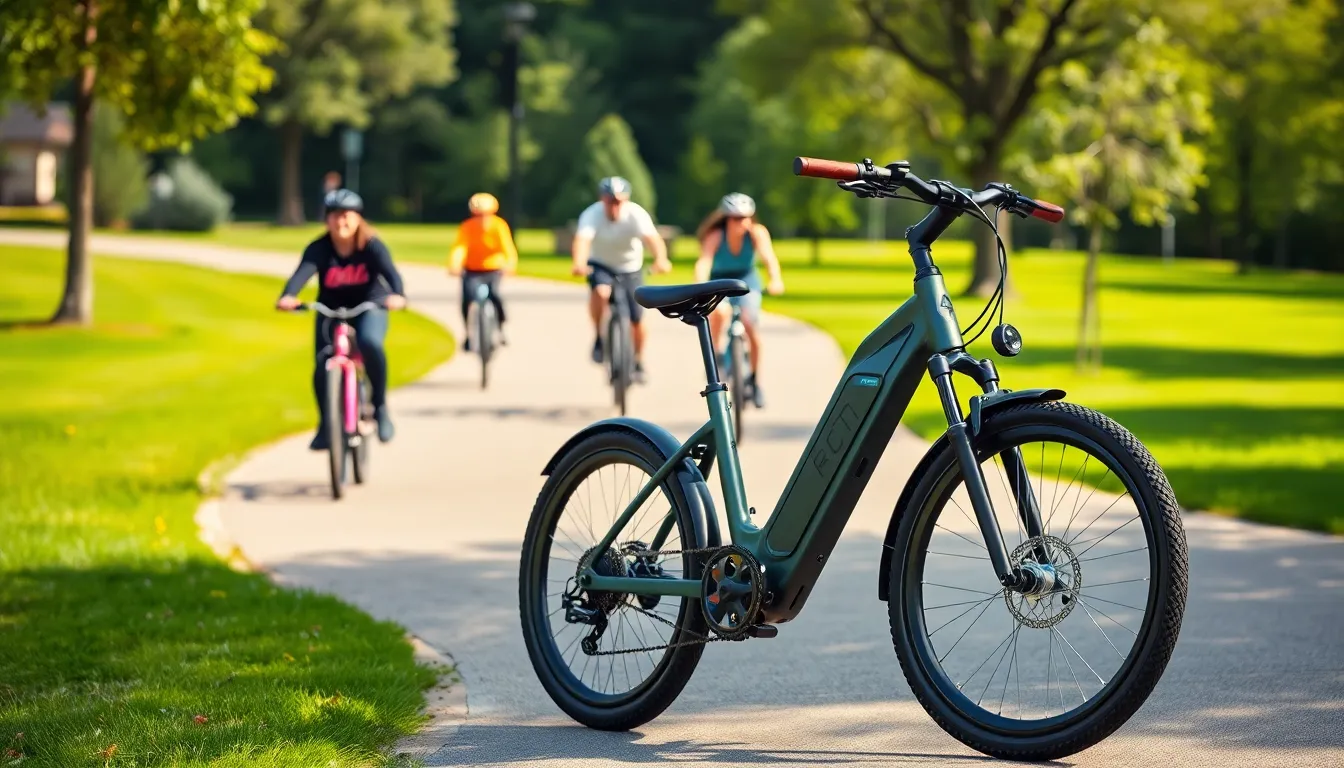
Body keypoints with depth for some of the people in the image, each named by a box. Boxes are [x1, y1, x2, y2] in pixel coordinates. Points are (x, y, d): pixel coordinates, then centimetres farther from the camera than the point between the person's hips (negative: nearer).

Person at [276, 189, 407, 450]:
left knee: (370, 342, -33)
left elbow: (390, 270, -33)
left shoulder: (372, 245, -17)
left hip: (369, 307, -2)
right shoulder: (319, 249, -16)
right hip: (331, 310, 2)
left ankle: (380, 408, -15)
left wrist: (397, 294, -56)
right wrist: (287, 297, -55)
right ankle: (325, 425, 5)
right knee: (323, 363, -16)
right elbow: (302, 272, -33)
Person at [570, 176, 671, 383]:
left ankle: (639, 361, 26)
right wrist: (579, 264, -65)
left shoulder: (636, 214, -27)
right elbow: (582, 239, -44)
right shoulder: (592, 215, -27)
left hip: (630, 268, 1)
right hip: (601, 265, -1)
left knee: (636, 319, -1)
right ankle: (598, 338, -13)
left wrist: (661, 260, -63)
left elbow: (652, 237, -42)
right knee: (600, 291, -35)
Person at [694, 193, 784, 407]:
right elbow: (704, 261, -38)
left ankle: (755, 379, 2)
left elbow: (768, 255, -36)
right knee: (720, 312, -33)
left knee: (750, 325, -17)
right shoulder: (716, 236, -25)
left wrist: (776, 280, -54)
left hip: (747, 280, 1)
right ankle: (715, 355, -11)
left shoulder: (757, 233, -21)